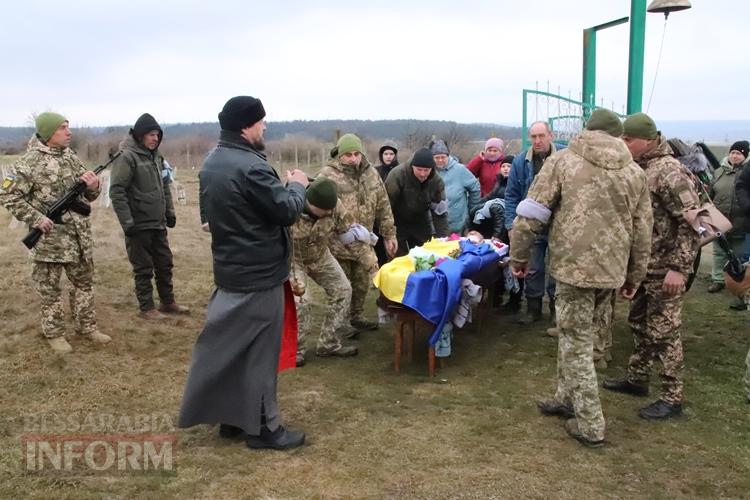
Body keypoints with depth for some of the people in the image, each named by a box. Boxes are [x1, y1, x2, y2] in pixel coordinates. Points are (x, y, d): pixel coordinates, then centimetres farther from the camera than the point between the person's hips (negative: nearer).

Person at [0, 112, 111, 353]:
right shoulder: (30, 162, -11)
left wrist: (93, 186, -9)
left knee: (84, 282, 14)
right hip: (49, 238, -6)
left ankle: (86, 326, 28)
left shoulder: (72, 157, 8)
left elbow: (89, 196, 14)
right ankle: (54, 333, 20)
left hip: (80, 236, 6)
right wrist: (36, 218, -19)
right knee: (49, 288, 7)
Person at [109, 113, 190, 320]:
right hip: (139, 225, -7)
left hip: (158, 224, 7)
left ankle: (168, 302, 28)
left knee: (165, 264, 15)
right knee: (144, 268, 3)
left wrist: (170, 211, 15)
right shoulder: (127, 157, -14)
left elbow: (165, 187, 21)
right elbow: (116, 191, -18)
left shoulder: (156, 157, 10)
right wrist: (127, 222, -20)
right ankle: (146, 308, 15)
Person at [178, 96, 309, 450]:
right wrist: (296, 185, -1)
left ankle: (232, 417, 27)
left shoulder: (211, 163, 9)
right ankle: (262, 427, 13)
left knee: (230, 345, 16)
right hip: (259, 274, -9)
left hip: (230, 269, 9)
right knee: (259, 350, 1)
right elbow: (287, 211, -20)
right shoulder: (251, 167, -24)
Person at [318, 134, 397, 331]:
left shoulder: (371, 173, 5)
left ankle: (357, 316, 36)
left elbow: (383, 206, 10)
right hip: (338, 244, -5)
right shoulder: (327, 175, -14)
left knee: (362, 283, 17)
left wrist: (389, 234, 8)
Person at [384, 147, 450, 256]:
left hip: (421, 224, 4)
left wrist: (443, 238, -13)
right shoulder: (397, 174, -25)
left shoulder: (436, 181, -12)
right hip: (397, 223, -4)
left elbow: (440, 212, -7)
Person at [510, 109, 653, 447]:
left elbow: (530, 214, -5)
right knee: (576, 335, 21)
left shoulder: (563, 161, 0)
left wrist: (519, 256, 6)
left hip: (574, 266, -5)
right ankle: (567, 399, 34)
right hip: (611, 269, 5)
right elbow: (642, 231, 15)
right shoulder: (634, 172, 12)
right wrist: (634, 276, 24)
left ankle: (590, 426, 11)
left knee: (576, 344, 5)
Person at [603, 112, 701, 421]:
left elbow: (693, 220, -22)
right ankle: (636, 378, 34)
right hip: (643, 265, 9)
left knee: (663, 332, -1)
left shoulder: (668, 171, -19)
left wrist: (679, 268, -23)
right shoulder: (639, 168, 9)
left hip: (664, 269, -9)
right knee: (639, 323, 18)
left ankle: (672, 398, 10)